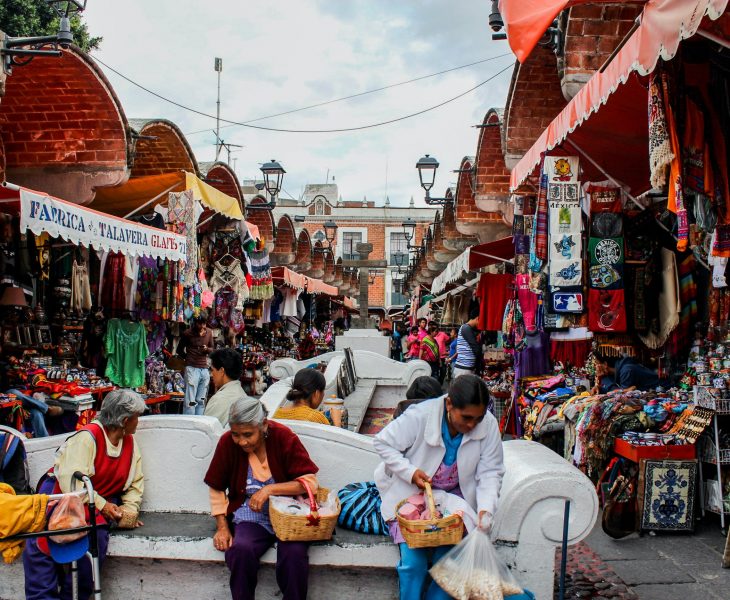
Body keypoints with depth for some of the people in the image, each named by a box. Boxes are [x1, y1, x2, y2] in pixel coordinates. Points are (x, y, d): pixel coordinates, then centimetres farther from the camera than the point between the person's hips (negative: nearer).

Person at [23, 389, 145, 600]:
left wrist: (130, 508, -6)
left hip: (100, 502, 4)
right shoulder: (87, 437, -16)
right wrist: (102, 505, -23)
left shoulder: (131, 442, 7)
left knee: (97, 537, -28)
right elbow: (71, 480, -23)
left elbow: (135, 482, 12)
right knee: (40, 541, -29)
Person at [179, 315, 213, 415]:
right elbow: (180, 350, 10)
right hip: (192, 368, -5)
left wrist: (207, 349, -5)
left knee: (201, 400, 11)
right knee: (190, 401, -7)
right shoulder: (187, 333, -3)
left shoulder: (209, 332, 7)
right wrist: (189, 358, 1)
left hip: (204, 369, 5)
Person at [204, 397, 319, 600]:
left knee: (294, 552, -30)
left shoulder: (284, 437, -10)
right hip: (250, 516, 1)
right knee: (241, 549, -30)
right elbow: (217, 489, 8)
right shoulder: (227, 443, -5)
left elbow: (310, 481, -12)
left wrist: (270, 489, -21)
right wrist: (222, 527, -2)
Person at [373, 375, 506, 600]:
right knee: (413, 561, -18)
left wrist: (485, 509, -24)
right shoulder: (420, 416, -24)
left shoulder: (489, 425, -15)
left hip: (455, 497, 2)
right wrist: (410, 472, -23)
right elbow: (382, 443, -13)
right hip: (412, 495, -2)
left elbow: (490, 472, -9)